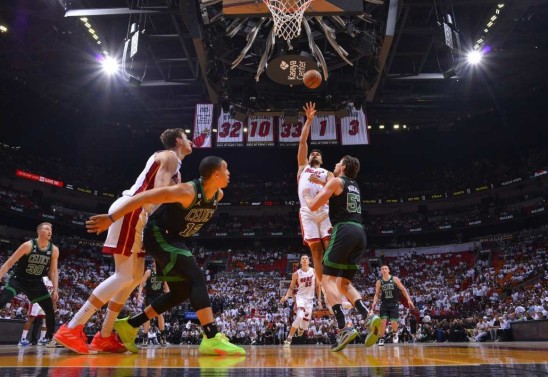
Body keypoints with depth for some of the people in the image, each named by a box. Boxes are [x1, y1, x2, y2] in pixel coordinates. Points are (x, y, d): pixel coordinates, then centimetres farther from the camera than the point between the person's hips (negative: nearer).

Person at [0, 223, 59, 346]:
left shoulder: (54, 250, -7)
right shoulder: (28, 245, -19)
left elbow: (53, 271, 0)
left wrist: (55, 290, -6)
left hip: (35, 282, 4)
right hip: (18, 279, -4)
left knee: (50, 310, -3)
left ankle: (48, 338, 13)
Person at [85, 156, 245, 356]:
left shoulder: (218, 195, -2)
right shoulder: (188, 191, -28)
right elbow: (145, 197, -30)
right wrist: (111, 218, -31)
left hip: (173, 239, 10)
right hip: (158, 235, -9)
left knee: (181, 291, 11)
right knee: (197, 279, -22)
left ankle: (128, 325, 20)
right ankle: (212, 339, -25)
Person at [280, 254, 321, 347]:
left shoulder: (314, 271, -1)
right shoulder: (296, 274, -7)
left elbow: (317, 286, 7)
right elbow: (291, 288, -2)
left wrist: (319, 299, 3)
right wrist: (286, 296, -20)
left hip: (310, 299, 3)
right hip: (300, 297, -3)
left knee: (305, 324, 7)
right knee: (300, 316, -30)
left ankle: (300, 329, 47)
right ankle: (288, 339, -20)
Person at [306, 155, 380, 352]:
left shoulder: (336, 181, 2)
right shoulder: (354, 186, 26)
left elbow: (314, 206, -2)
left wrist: (306, 196, 20)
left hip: (345, 231, -8)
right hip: (360, 233, 8)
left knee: (328, 279, -6)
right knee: (344, 283, 13)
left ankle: (344, 328, -19)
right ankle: (368, 317, -7)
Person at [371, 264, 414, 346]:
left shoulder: (395, 279, -4)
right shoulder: (379, 282, 1)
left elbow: (403, 290, 1)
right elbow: (377, 294, 6)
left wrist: (409, 300, -6)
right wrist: (374, 302, -13)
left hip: (394, 304, -1)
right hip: (384, 304, 1)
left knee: (393, 322, -7)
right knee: (383, 321, -11)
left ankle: (395, 333, 27)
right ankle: (381, 339, 4)